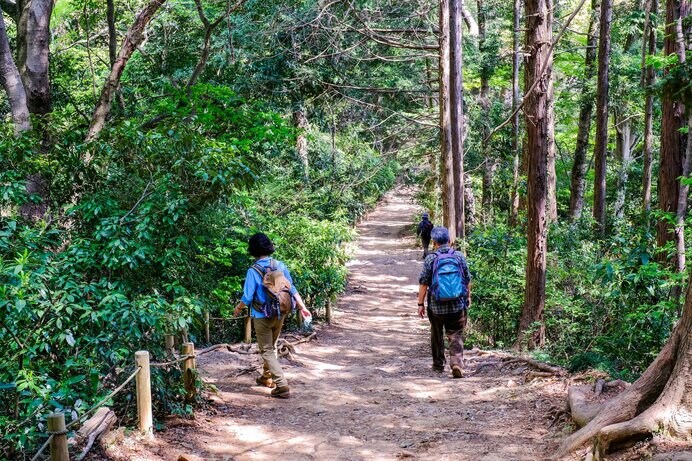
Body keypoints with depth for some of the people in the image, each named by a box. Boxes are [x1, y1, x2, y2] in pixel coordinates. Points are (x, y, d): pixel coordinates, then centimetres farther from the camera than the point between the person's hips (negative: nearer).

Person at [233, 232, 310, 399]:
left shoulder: (253, 271, -17)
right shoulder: (280, 266, -4)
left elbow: (247, 298, -15)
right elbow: (292, 289, -2)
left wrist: (238, 309, 4)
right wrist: (302, 307, 6)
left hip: (262, 316, -5)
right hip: (280, 314, 5)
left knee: (267, 351, 0)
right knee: (271, 346, 24)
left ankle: (282, 386, -10)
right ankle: (267, 377, 41)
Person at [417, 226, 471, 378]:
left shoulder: (430, 258, -6)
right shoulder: (459, 256, 1)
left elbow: (424, 283, -5)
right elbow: (467, 280, 8)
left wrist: (421, 303, 2)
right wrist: (468, 297, 22)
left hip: (436, 306, -1)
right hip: (458, 305, 1)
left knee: (437, 335, 16)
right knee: (456, 336, 4)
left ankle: (438, 365, 26)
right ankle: (457, 363, -16)